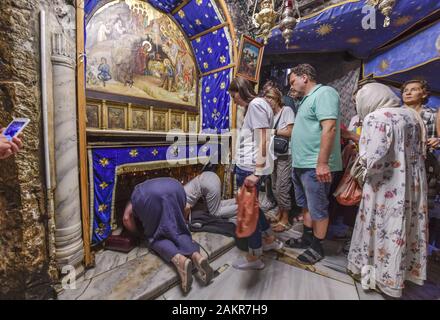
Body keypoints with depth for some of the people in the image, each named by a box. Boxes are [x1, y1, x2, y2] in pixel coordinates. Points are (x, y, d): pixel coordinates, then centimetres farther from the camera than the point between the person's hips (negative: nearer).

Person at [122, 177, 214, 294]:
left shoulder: (137, 193, 40)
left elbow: (126, 218, 22)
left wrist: (141, 233, 33)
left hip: (147, 195, -2)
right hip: (175, 187, 3)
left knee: (155, 236, 12)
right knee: (177, 231, 15)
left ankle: (178, 259, -14)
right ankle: (196, 255, -11)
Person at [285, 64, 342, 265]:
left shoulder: (324, 93, -10)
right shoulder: (307, 98, 19)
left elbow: (329, 128, -22)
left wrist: (322, 163, -27)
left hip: (315, 166, -10)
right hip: (301, 164, 10)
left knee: (318, 208, 5)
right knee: (306, 205, 19)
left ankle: (317, 247, 21)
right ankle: (307, 238, 35)